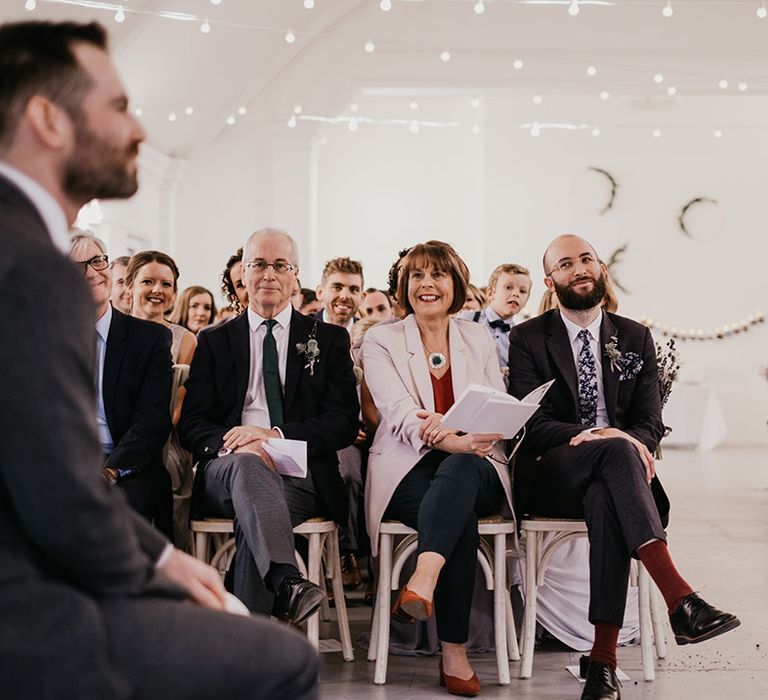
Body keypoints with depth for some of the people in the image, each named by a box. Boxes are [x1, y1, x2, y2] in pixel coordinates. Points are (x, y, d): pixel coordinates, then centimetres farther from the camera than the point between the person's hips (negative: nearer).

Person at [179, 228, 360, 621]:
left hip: (302, 476, 0)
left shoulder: (329, 340, 16)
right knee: (246, 463, -38)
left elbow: (344, 423, 4)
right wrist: (231, 442, -15)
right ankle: (287, 586, -58)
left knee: (252, 521, -34)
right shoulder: (214, 341, 19)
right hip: (226, 472, 0)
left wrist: (274, 434, -12)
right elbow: (191, 424, 9)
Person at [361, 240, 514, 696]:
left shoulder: (480, 339, 16)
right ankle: (454, 653, -36)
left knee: (458, 472, -38)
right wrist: (452, 439, -29)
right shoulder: (381, 341, 8)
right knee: (461, 518, -35)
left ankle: (423, 583, -59)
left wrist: (452, 435, -18)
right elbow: (398, 413, -8)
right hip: (409, 470, -1)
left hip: (476, 469, 2)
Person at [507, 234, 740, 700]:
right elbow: (532, 423, -6)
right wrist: (598, 435, -23)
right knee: (616, 451, -36)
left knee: (606, 502, -38)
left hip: (609, 479, 2)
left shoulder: (635, 339, 15)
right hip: (550, 480, -2)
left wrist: (635, 443, -19)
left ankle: (604, 659, -42)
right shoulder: (528, 339, 6)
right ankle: (680, 598, -49)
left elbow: (651, 423, 7)